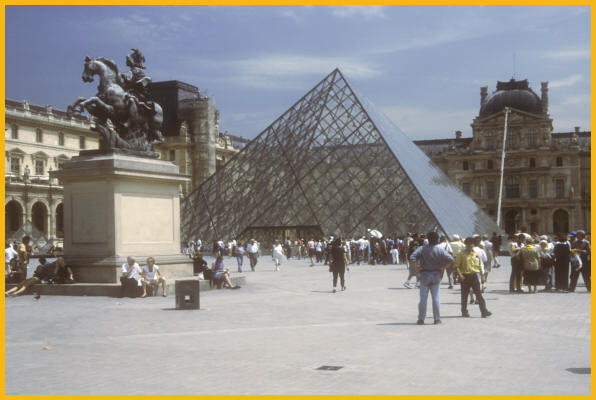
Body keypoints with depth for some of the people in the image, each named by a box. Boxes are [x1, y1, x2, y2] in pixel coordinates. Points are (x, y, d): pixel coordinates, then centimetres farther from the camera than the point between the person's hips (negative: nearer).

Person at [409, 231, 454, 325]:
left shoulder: (422, 249, -5)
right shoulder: (441, 249, -3)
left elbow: (412, 258, -15)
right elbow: (450, 259, -11)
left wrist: (418, 266, -6)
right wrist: (443, 267, -2)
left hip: (425, 275, -1)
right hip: (436, 275, 1)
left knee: (423, 298, 4)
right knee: (435, 297, 8)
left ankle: (421, 319, 5)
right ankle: (437, 319, 9)